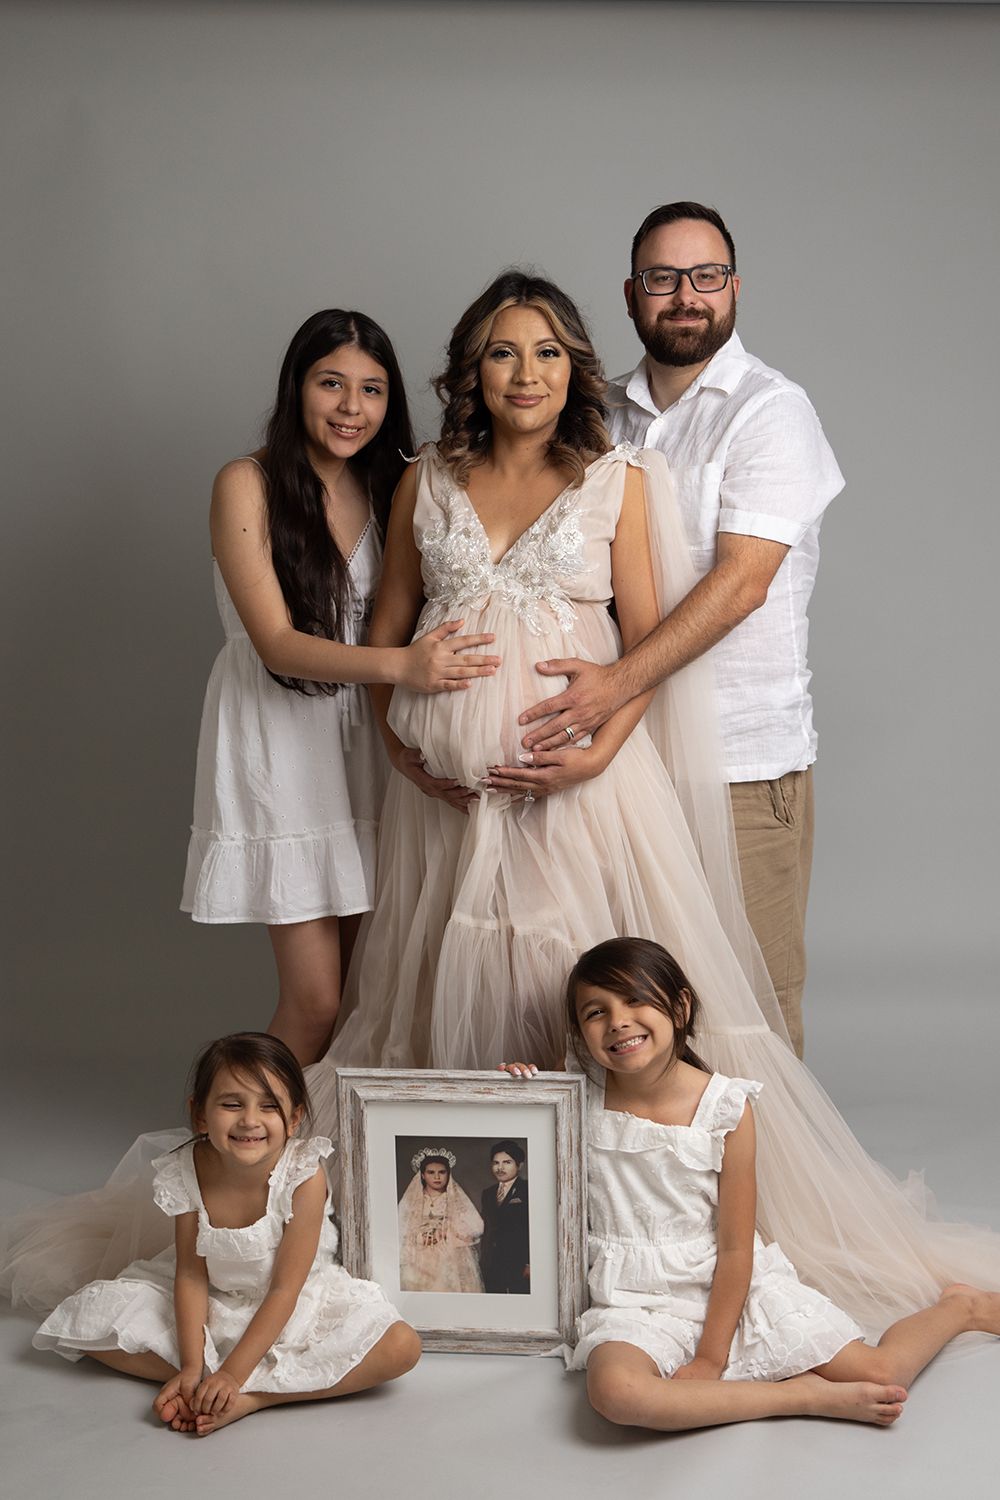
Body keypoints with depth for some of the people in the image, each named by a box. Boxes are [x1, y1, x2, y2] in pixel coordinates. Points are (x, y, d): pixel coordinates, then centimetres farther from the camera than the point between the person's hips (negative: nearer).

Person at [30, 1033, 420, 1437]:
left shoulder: (304, 1176, -26)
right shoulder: (185, 1174, -19)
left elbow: (285, 1289, -23)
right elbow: (191, 1274, -13)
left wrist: (232, 1375, -27)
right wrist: (191, 1367, -23)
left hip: (292, 1309, -2)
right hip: (210, 1305, 2)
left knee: (401, 1347, -26)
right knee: (92, 1314, -14)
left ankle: (250, 1397, -25)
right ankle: (202, 1388, -19)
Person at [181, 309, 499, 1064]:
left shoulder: (388, 487, 7)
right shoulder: (248, 485, -9)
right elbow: (277, 643, -18)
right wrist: (399, 665, -33)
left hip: (364, 738, 5)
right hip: (279, 739, -5)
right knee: (318, 1000, -6)